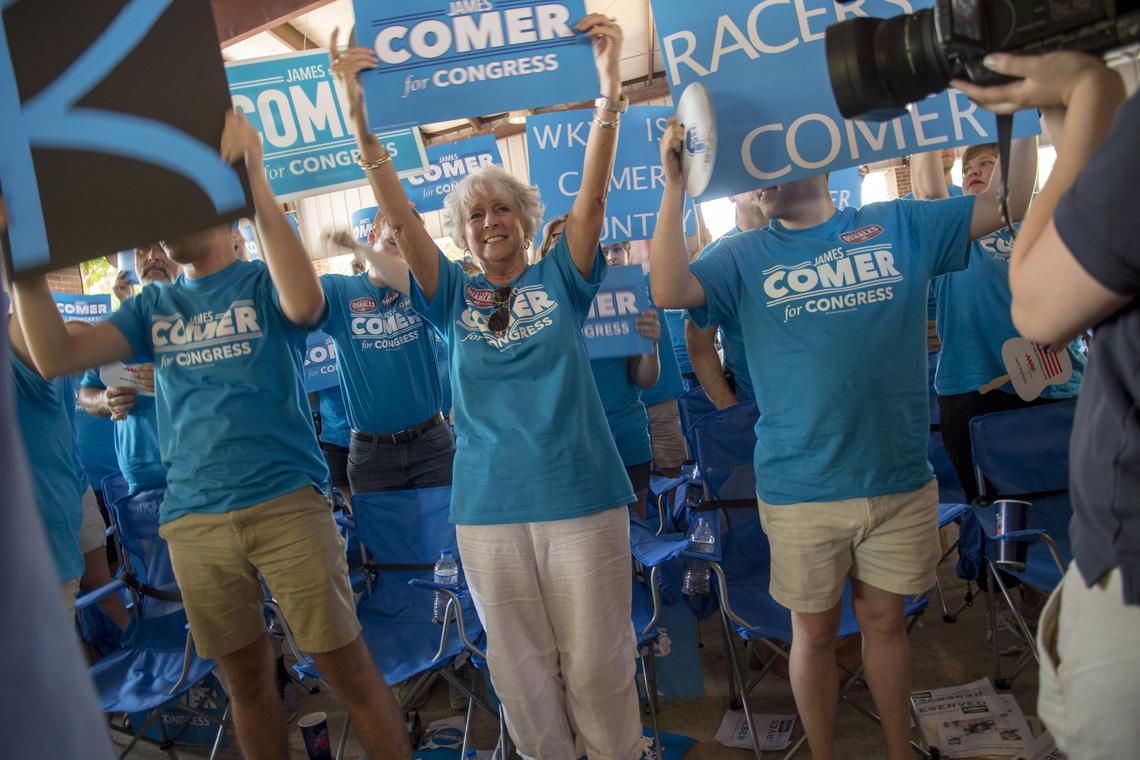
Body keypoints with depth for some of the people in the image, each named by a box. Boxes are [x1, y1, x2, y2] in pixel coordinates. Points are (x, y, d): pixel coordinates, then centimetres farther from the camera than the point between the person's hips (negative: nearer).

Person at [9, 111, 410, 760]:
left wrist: (256, 183, -31)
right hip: (193, 521, 5)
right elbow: (56, 358, 2)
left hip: (287, 504, -5)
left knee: (349, 668, 1)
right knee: (246, 677, 16)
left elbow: (306, 304, -26)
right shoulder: (154, 306, 12)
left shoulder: (262, 282, -2)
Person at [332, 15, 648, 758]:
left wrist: (610, 95, -20)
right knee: (522, 668, 14)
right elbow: (401, 219, -3)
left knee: (596, 664, 8)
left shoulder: (561, 279, 5)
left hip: (581, 496, -2)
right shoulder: (455, 297, 8)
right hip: (488, 508, 2)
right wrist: (362, 124, -14)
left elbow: (593, 198, -8)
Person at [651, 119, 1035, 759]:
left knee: (885, 620, 17)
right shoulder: (745, 256, 2)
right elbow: (670, 292, -14)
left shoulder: (899, 225, 5)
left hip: (900, 480, 1)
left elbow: (1012, 198, 6)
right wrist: (676, 187, -17)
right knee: (815, 632, 13)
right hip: (800, 488, -1)